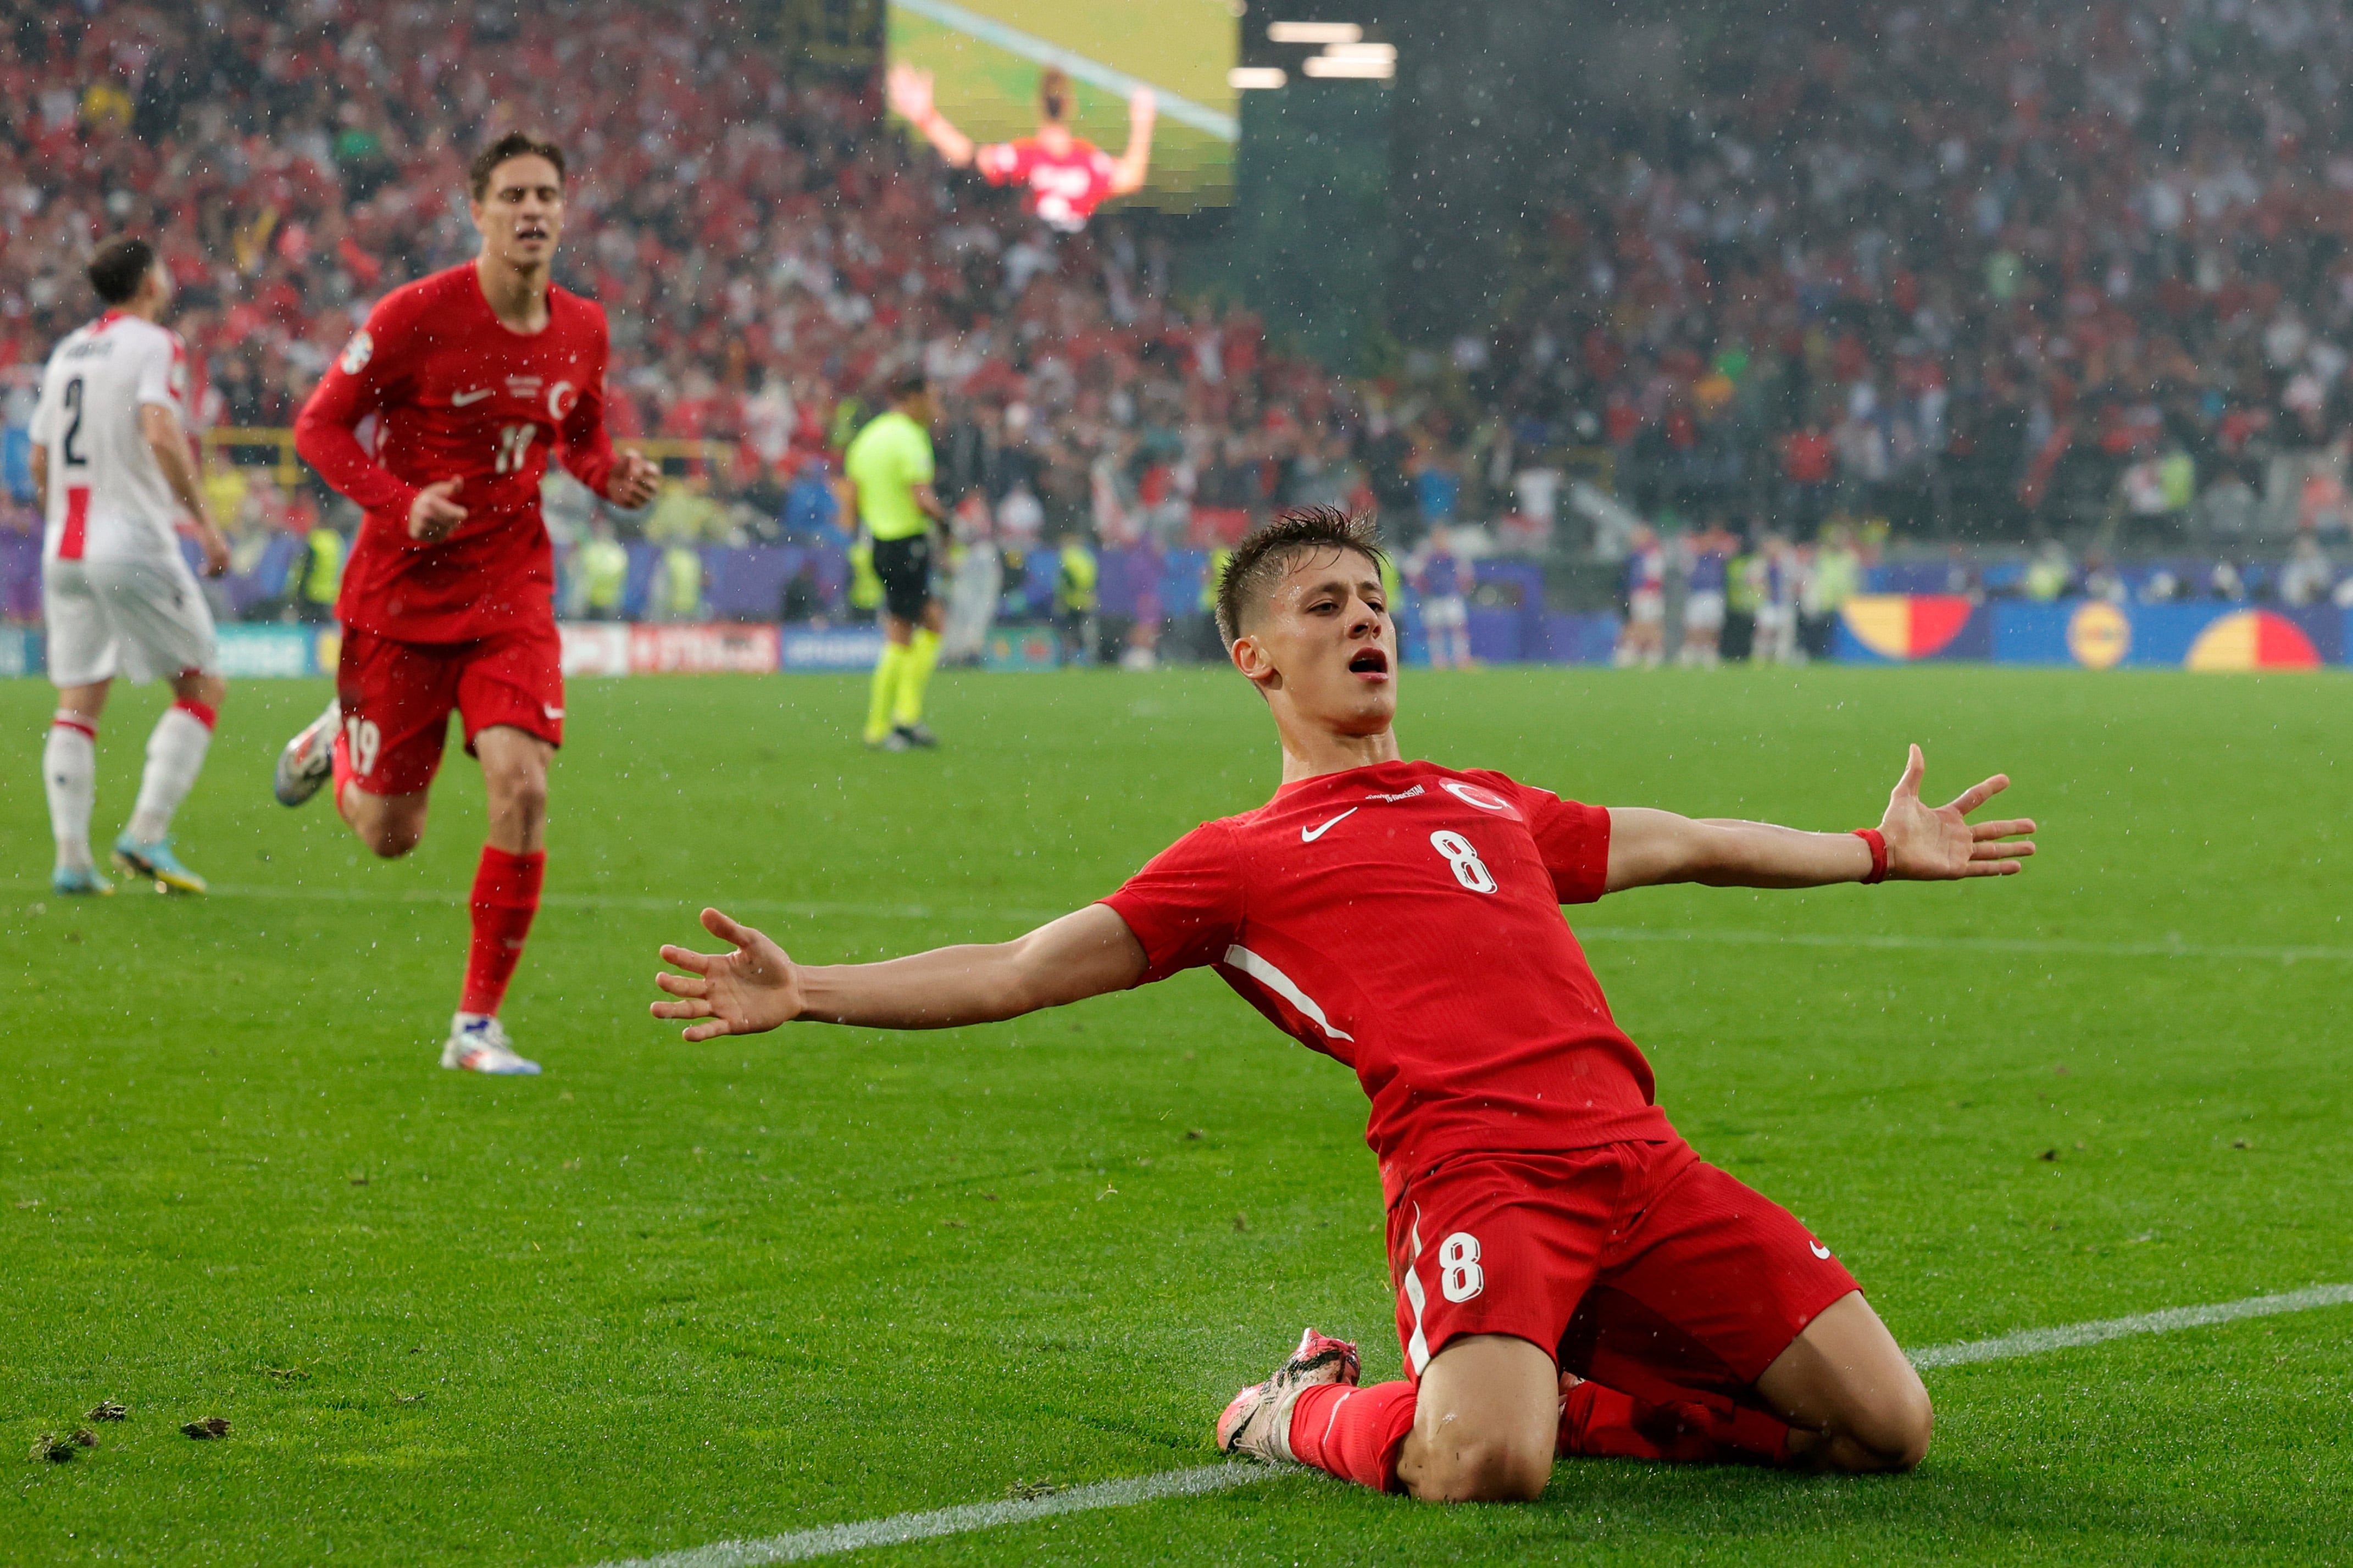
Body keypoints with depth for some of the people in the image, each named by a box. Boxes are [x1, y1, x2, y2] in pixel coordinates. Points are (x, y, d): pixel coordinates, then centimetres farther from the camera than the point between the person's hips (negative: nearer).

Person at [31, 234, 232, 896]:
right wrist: (205, 523, -17)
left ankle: (71, 857, -3)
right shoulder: (154, 345, -5)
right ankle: (147, 832, -8)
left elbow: (41, 463, 18)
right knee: (203, 686, 4)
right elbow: (161, 434, -20)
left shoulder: (67, 351, 16)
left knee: (77, 705, 7)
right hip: (133, 543, -7)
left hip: (64, 546, 7)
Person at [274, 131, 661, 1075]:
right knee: (389, 836, 5)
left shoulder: (582, 331, 0)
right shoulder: (419, 315, -15)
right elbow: (319, 426, -8)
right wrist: (402, 503, -23)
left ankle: (478, 1025, -7)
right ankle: (337, 742, 43)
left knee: (523, 790, -18)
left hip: (511, 591, 3)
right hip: (401, 593, -3)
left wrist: (612, 478, -4)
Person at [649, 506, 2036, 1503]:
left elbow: (1681, 845, 43)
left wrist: (1881, 850, 52)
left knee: (1886, 1428, -3)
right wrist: (813, 994, -6)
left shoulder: (1490, 805, 29)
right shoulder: (1241, 860, 12)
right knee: (1480, 1469, -33)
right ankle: (1314, 1413, 4)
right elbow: (1026, 969, 6)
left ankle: (1562, 1392, 16)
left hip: (1636, 1152, 6)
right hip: (1478, 1164, -6)